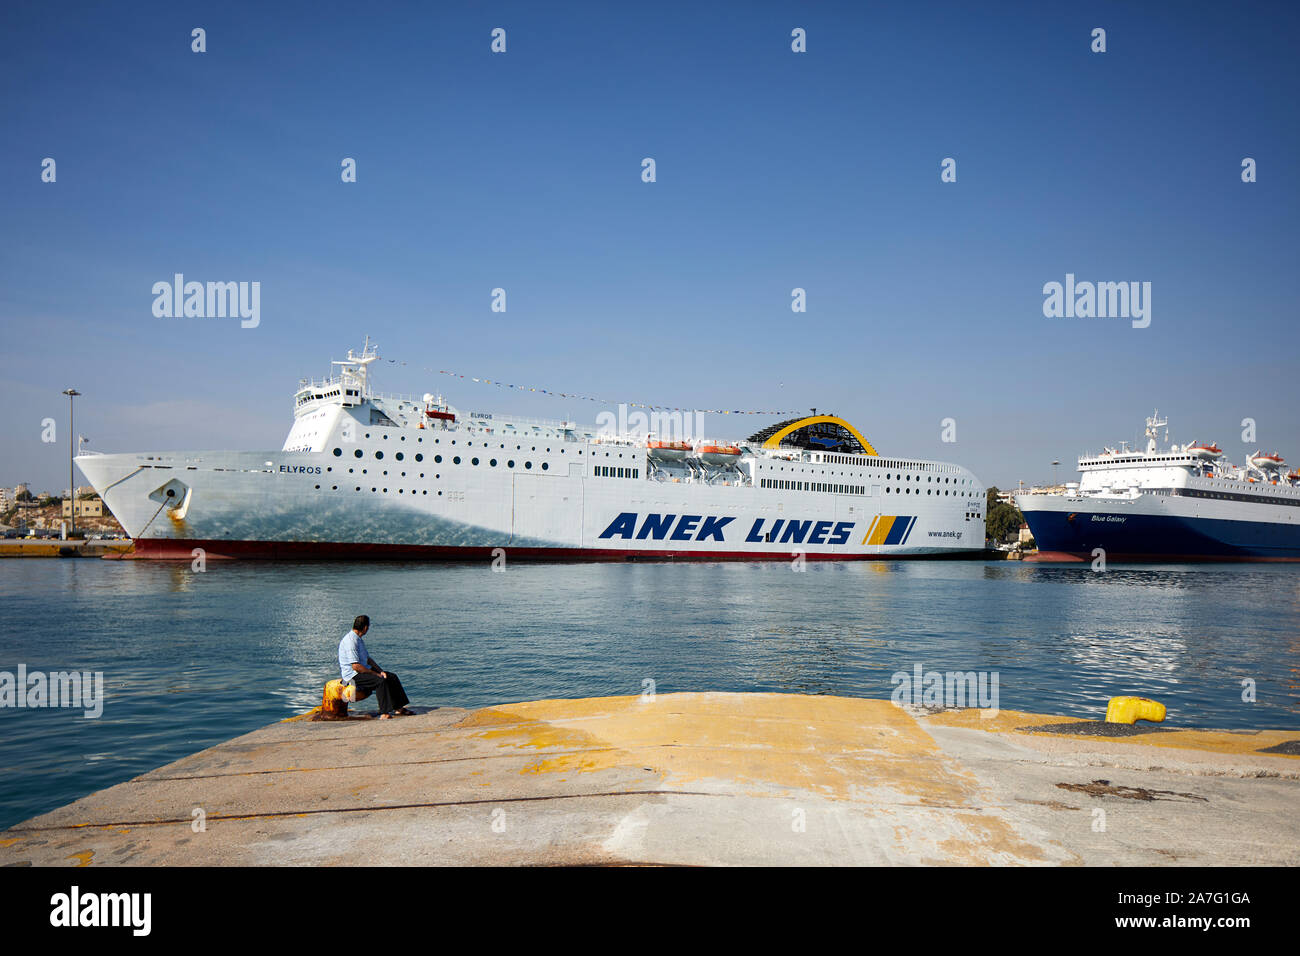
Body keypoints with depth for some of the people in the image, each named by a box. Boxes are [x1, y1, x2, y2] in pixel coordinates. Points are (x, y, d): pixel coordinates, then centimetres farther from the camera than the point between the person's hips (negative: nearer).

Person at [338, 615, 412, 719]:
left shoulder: (358, 639, 14)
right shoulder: (350, 641, -20)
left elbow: (368, 659, 20)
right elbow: (356, 666, -25)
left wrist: (380, 671, 4)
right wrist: (375, 674, -18)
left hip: (363, 670, 10)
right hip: (352, 675, -10)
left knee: (392, 677, 0)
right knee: (381, 681, -30)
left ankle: (399, 708, -1)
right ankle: (384, 714, -33)